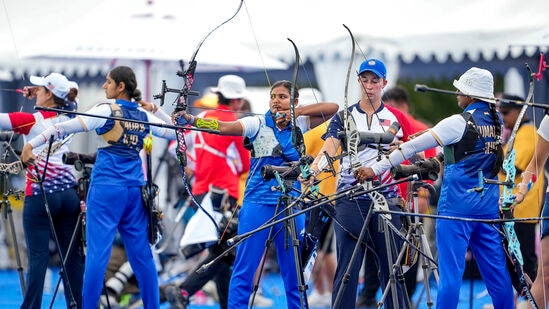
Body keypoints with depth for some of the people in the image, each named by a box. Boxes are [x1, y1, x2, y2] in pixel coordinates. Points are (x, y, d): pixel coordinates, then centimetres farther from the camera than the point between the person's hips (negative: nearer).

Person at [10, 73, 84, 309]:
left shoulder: (31, 120, -6)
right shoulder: (66, 119, 10)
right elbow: (70, 101, 32)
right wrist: (37, 94, 23)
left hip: (40, 194, -5)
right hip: (68, 191, 5)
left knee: (38, 257, -7)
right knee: (72, 256, 5)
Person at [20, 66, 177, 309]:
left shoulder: (107, 110, -7)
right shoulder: (144, 116, 9)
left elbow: (68, 127, -14)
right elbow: (173, 132, 22)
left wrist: (32, 143, -15)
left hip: (107, 187, -6)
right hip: (134, 188, 6)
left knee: (98, 250, -7)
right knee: (141, 252, 10)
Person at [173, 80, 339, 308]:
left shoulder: (299, 124, 8)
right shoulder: (258, 124, -2)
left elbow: (332, 108, -1)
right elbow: (224, 127, -16)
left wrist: (295, 112, -10)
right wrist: (191, 120, -33)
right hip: (258, 204, -3)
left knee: (295, 270, 6)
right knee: (245, 268, -5)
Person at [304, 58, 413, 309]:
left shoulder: (396, 118, 10)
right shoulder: (344, 117, 6)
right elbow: (329, 148, -10)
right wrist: (312, 170, -29)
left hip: (386, 198, 1)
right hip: (350, 200, -1)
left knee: (391, 268, 3)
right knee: (347, 268, -5)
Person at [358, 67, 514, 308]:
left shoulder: (459, 123, -12)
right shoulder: (495, 121, 8)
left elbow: (414, 146, -12)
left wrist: (375, 169, -11)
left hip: (457, 205, -7)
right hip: (488, 206, 7)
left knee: (450, 270, -6)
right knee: (495, 269, 9)